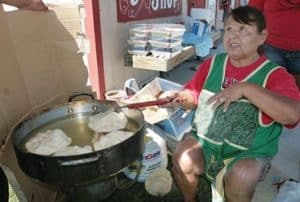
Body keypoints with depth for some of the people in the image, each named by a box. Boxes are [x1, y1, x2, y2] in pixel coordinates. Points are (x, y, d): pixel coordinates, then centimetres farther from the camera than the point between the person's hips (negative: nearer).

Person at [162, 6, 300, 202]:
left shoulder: (274, 74, -11)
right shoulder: (212, 63, 2)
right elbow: (195, 98, 12)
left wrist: (247, 88, -33)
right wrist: (180, 96, -11)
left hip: (250, 151, -2)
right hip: (204, 139, 3)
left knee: (240, 177, -30)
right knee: (182, 159, -22)